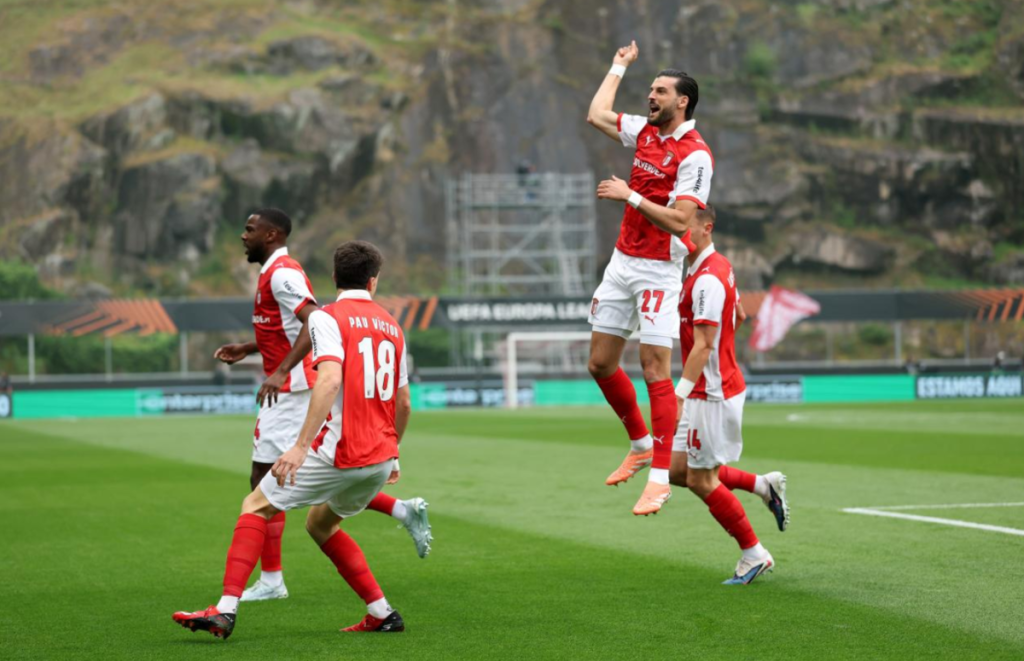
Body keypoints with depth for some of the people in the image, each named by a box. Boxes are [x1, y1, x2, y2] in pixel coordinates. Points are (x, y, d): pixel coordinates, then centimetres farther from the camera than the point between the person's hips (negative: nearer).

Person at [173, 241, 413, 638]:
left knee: (256, 506, 4)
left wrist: (301, 446, -25)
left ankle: (226, 609, -9)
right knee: (320, 525, 26)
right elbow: (404, 404, 21)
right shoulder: (392, 326, 15)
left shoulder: (326, 318, -5)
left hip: (338, 452, -7)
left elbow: (330, 380, -22)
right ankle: (381, 613, 20)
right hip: (381, 457, 7)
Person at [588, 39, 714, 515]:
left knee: (655, 369, -11)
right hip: (622, 262, 8)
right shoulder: (644, 132, 8)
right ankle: (641, 445, 28)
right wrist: (619, 67, 26)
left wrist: (630, 196, -21)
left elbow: (680, 221, -22)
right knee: (600, 363, 10)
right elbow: (597, 116, 22)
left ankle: (660, 476, -8)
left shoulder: (694, 155, -15)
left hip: (658, 270, -8)